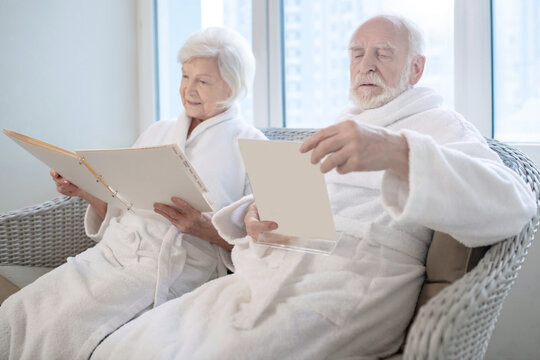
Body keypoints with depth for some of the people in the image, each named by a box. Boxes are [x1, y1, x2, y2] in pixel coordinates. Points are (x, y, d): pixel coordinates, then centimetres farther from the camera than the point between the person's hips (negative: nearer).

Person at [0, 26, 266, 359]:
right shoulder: (157, 132, 20)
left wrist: (204, 228, -21)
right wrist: (85, 191, 1)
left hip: (171, 269, -5)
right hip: (110, 254, 6)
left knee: (65, 325, -27)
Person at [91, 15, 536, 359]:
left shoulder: (439, 126, 6)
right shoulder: (338, 129, 31)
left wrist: (398, 153, -29)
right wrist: (251, 215, 1)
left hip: (344, 286, -7)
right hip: (266, 274, 7)